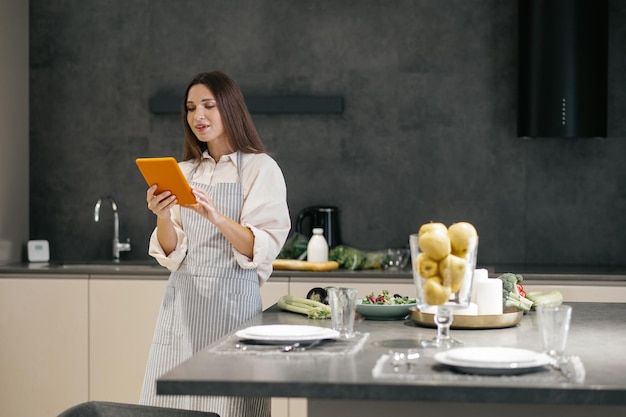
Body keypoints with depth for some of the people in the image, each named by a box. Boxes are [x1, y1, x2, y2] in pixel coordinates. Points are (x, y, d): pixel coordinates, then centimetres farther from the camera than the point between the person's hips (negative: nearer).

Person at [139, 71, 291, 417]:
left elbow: (262, 249, -11)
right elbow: (172, 254, 7)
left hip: (232, 298, -4)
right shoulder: (184, 173, 12)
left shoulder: (261, 168, -2)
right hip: (183, 299, 4)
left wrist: (215, 216, -26)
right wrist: (162, 218, -12)